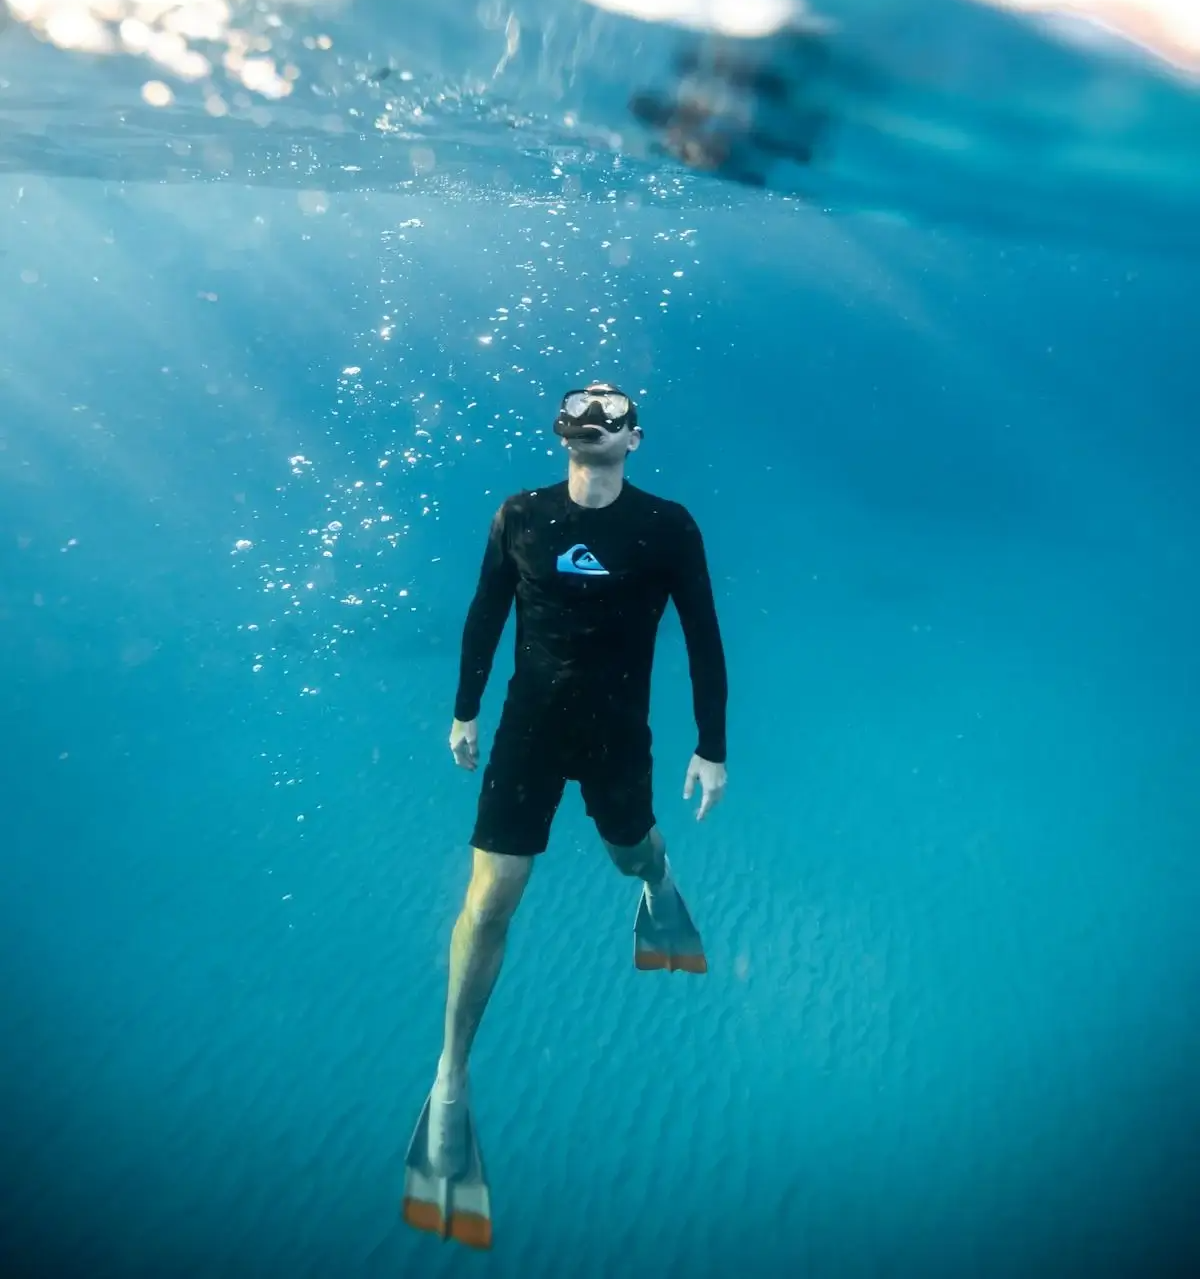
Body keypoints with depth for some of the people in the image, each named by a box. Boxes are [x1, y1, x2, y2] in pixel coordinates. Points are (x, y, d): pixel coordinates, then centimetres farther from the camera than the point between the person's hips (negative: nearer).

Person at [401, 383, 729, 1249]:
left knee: (631, 849, 25)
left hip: (618, 728, 0)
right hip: (530, 720, 1)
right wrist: (466, 711, 11)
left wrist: (712, 748, -3)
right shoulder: (520, 517, -5)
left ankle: (659, 880, 67)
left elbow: (703, 637, -4)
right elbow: (486, 614, 6)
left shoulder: (667, 527, -10)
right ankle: (451, 1083, 17)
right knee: (488, 903, -2)